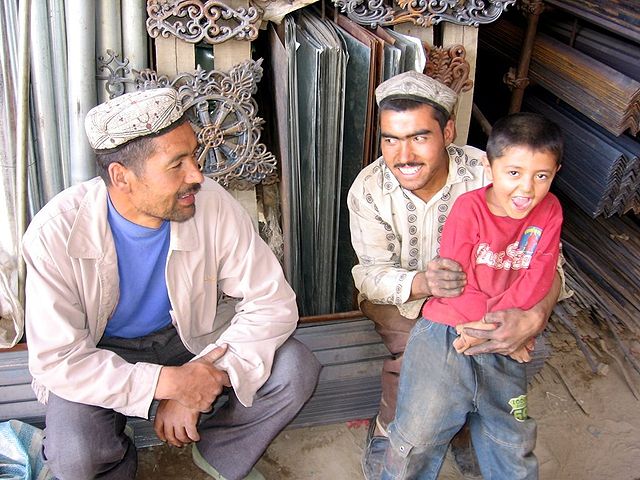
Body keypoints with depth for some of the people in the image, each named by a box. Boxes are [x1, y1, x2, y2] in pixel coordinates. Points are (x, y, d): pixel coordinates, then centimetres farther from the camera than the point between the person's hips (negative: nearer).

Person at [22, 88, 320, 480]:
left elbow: (272, 301, -19)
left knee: (296, 370, -18)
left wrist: (192, 391, -27)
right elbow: (57, 359, -23)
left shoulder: (213, 205, -22)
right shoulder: (55, 234, -26)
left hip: (194, 334, 2)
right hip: (99, 353, -1)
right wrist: (167, 382, -33)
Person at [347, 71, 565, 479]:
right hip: (396, 296, -1)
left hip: (474, 292, 2)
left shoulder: (487, 176, -24)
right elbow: (373, 274, -22)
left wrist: (535, 317, -45)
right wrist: (421, 283, -46)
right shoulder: (368, 189, -22)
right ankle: (386, 431, 3)